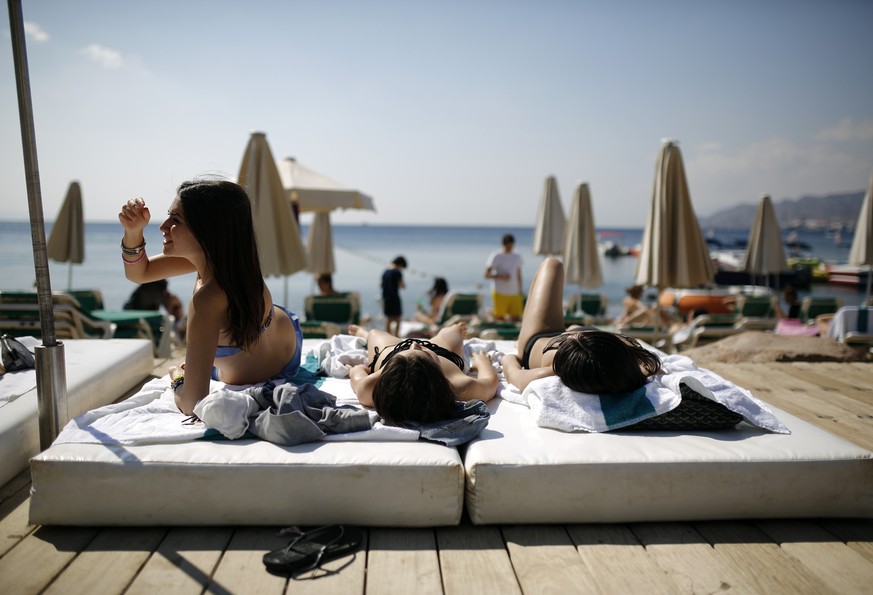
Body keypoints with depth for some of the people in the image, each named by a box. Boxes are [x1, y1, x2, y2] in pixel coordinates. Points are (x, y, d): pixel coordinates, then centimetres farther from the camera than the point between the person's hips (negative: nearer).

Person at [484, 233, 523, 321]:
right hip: (500, 293, -4)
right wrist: (501, 276, -18)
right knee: (500, 319, -2)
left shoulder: (517, 257, 15)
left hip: (514, 294, 4)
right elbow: (486, 274, -5)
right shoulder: (496, 256, 0)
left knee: (516, 320, -4)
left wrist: (520, 292, 15)